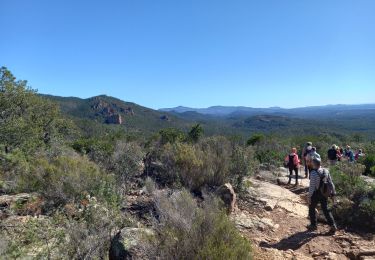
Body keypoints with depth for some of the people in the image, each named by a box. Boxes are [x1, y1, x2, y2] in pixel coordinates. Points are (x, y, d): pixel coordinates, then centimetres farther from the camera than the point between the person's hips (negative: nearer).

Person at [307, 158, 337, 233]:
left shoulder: (313, 173, -22)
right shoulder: (326, 171, -1)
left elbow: (312, 186, -20)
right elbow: (330, 182, 5)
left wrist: (309, 196, -14)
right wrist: (333, 192, 15)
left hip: (316, 194, -6)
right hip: (324, 193, 6)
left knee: (311, 209, 14)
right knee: (326, 209, 16)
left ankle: (313, 225, 23)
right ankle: (332, 225, 10)